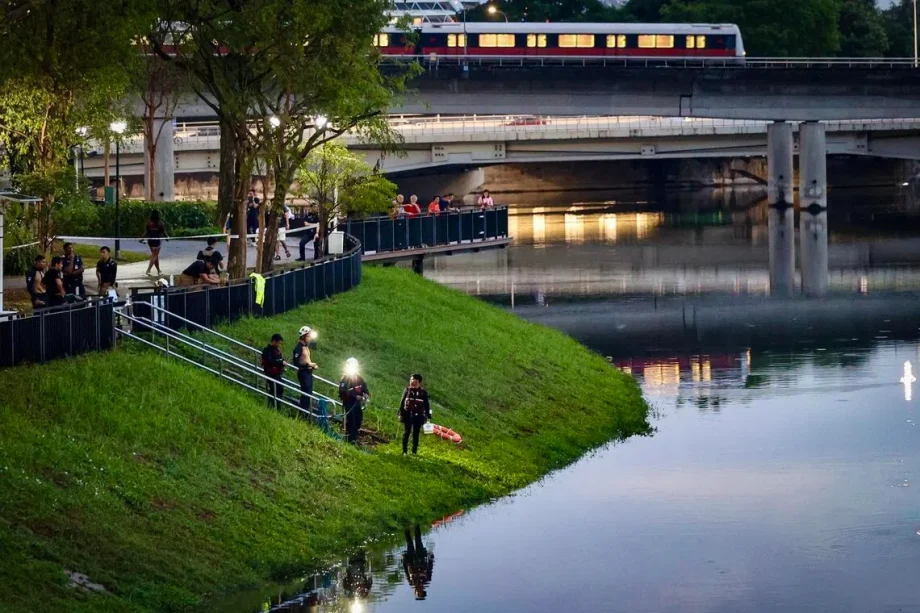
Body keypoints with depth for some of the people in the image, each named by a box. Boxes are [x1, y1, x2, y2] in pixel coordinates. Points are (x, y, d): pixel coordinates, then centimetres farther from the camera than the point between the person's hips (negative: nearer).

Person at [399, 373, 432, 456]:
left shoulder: (423, 392, 3)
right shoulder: (407, 390, 4)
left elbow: (426, 405, 5)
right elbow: (402, 402, 6)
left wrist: (428, 416, 2)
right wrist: (400, 413, 2)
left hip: (418, 416, 0)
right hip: (407, 415, 0)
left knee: (416, 434, 4)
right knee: (406, 433, 0)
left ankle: (414, 451, 12)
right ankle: (404, 451, 5)